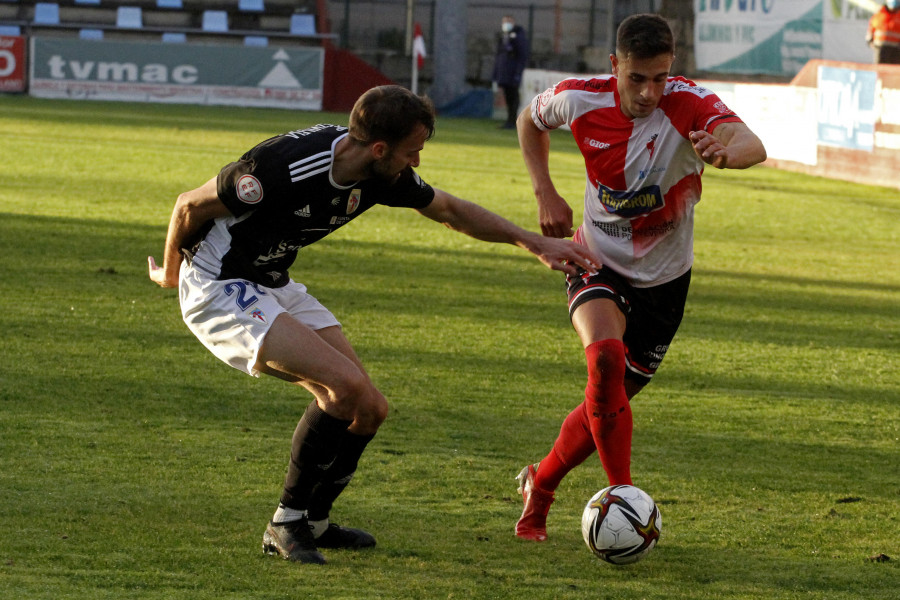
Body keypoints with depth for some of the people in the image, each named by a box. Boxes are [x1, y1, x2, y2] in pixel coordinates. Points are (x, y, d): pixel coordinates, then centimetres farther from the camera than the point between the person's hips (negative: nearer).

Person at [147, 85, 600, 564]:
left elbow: (450, 210, 13)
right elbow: (189, 206, -16)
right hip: (218, 288, -8)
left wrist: (533, 242, 10)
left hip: (274, 286, 8)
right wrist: (171, 272, 2)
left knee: (367, 409, 1)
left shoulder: (383, 176, -7)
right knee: (346, 384, -23)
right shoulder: (287, 168, -30)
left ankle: (313, 523, 21)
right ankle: (287, 523, -9)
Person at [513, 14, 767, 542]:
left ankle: (541, 484, 35)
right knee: (605, 356, -30)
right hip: (598, 263, 0)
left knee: (612, 399, 8)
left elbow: (753, 146, -46)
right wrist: (545, 193, -5)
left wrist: (727, 151, -70)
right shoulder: (580, 101, -17)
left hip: (663, 279, 0)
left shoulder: (688, 104, -25)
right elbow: (531, 119, 8)